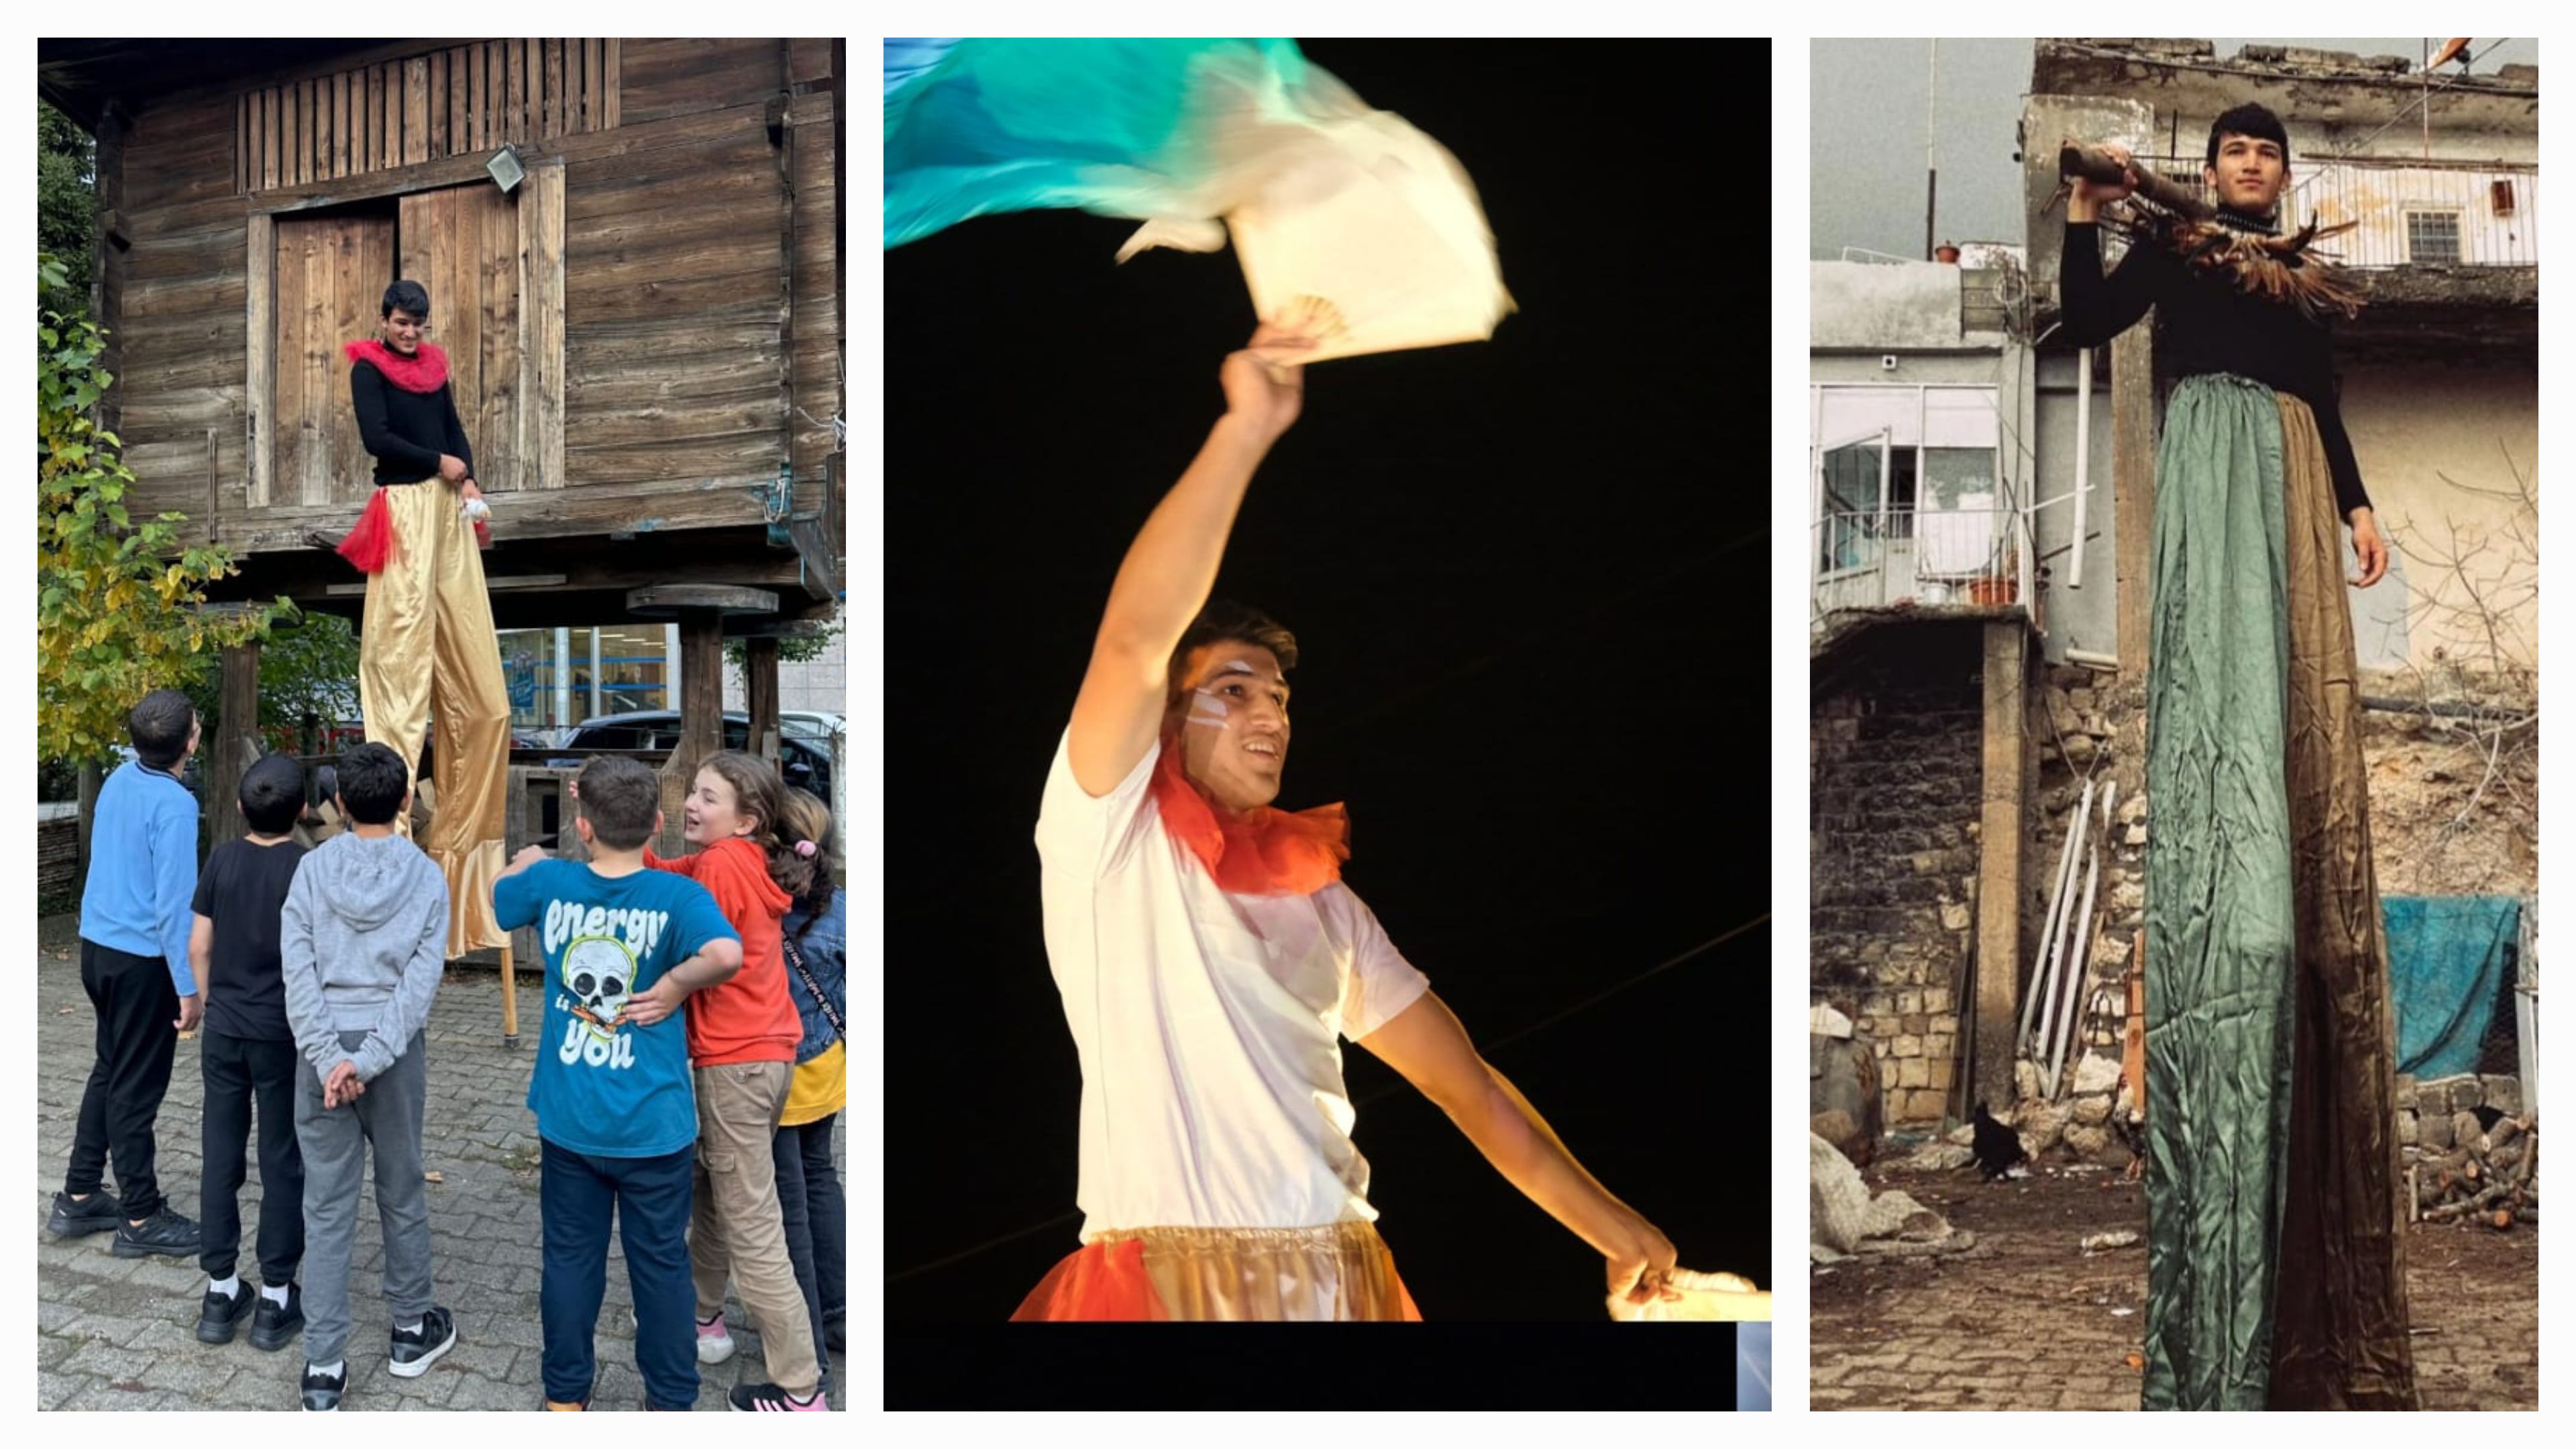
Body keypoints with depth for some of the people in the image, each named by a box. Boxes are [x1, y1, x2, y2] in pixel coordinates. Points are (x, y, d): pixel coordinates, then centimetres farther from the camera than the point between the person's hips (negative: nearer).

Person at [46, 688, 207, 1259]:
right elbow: (174, 903, -22)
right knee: (136, 1088, 2)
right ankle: (141, 1220, 12)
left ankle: (79, 1199, 28)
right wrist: (190, 987, -18)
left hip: (98, 945, 8)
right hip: (142, 960, -8)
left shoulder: (121, 779, 2)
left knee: (109, 1073, 20)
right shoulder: (173, 805, -22)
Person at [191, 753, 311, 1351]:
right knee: (283, 1165, 5)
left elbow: (198, 948, 4)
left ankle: (220, 1293, 18)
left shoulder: (222, 860, -1)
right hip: (283, 1033, -4)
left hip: (224, 1030, 4)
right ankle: (276, 1301, 10)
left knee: (221, 1157, 11)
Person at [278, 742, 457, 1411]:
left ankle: (323, 1367, 5)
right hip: (395, 1049, 0)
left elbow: (298, 971, -9)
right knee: (402, 1194, 16)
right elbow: (421, 980, -11)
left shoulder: (313, 870, -1)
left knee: (328, 1207, 4)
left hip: (322, 1050, 0)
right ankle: (413, 1329, 31)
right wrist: (369, 1058, -14)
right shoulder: (426, 877, -2)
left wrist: (329, 1057, -13)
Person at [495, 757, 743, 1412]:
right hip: (653, 1125, -2)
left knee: (570, 1257, 17)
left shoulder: (550, 881, -6)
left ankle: (566, 1395, 31)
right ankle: (670, 1400, 25)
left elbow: (483, 903, 14)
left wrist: (526, 865, 31)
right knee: (661, 1263, 13)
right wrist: (676, 985, -17)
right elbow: (726, 953, -36)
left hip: (568, 1120, 2)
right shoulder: (678, 896, -16)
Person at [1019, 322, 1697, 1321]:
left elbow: (1466, 1081, 20)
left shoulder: (1319, 893, 20)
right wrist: (1246, 428, -17)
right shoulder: (1111, 834, 4)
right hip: (1167, 1277, -5)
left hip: (1341, 1282, 5)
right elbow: (1136, 636, -14)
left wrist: (1606, 1222, 13)